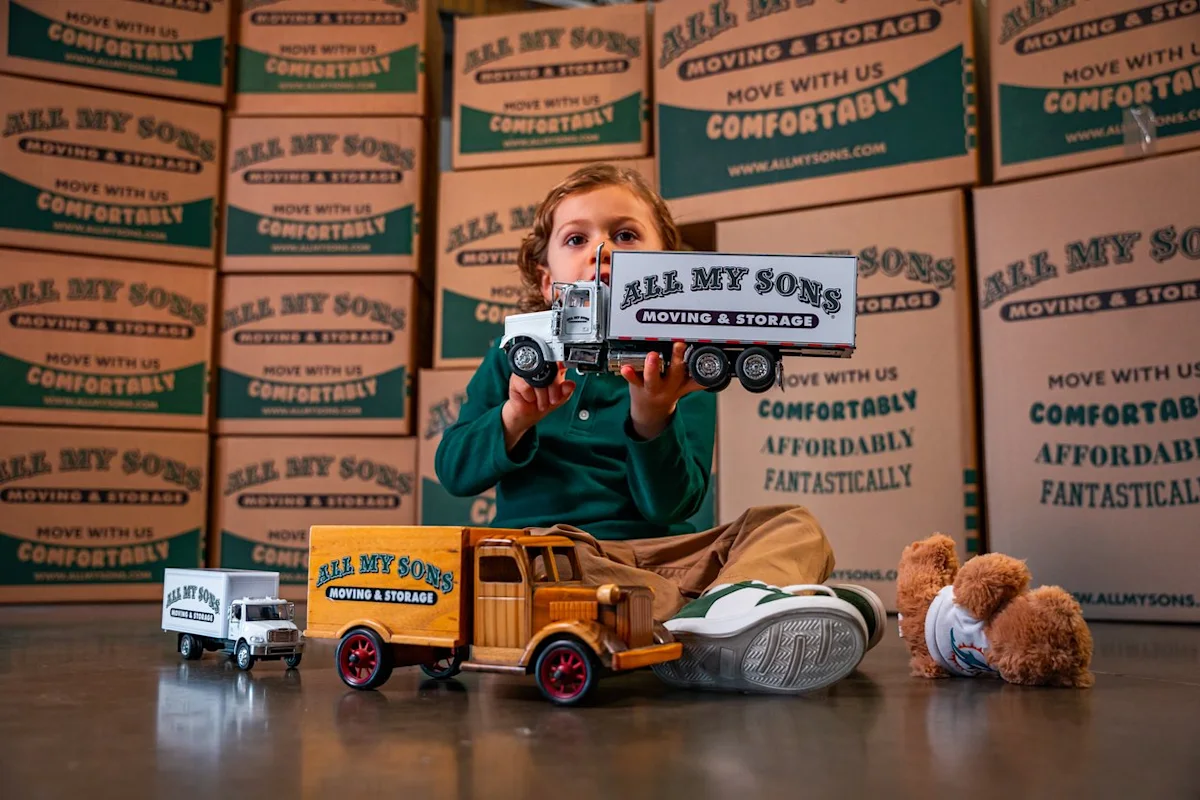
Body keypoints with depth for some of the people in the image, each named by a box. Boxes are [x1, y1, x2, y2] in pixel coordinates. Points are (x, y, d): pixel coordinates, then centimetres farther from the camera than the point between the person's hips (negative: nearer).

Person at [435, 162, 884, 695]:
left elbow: (672, 504, -3)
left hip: (656, 549, 2)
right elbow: (453, 472, 4)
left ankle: (718, 614, -47)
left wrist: (652, 422, -22)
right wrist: (515, 417, -15)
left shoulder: (681, 371, 9)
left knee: (793, 525, -14)